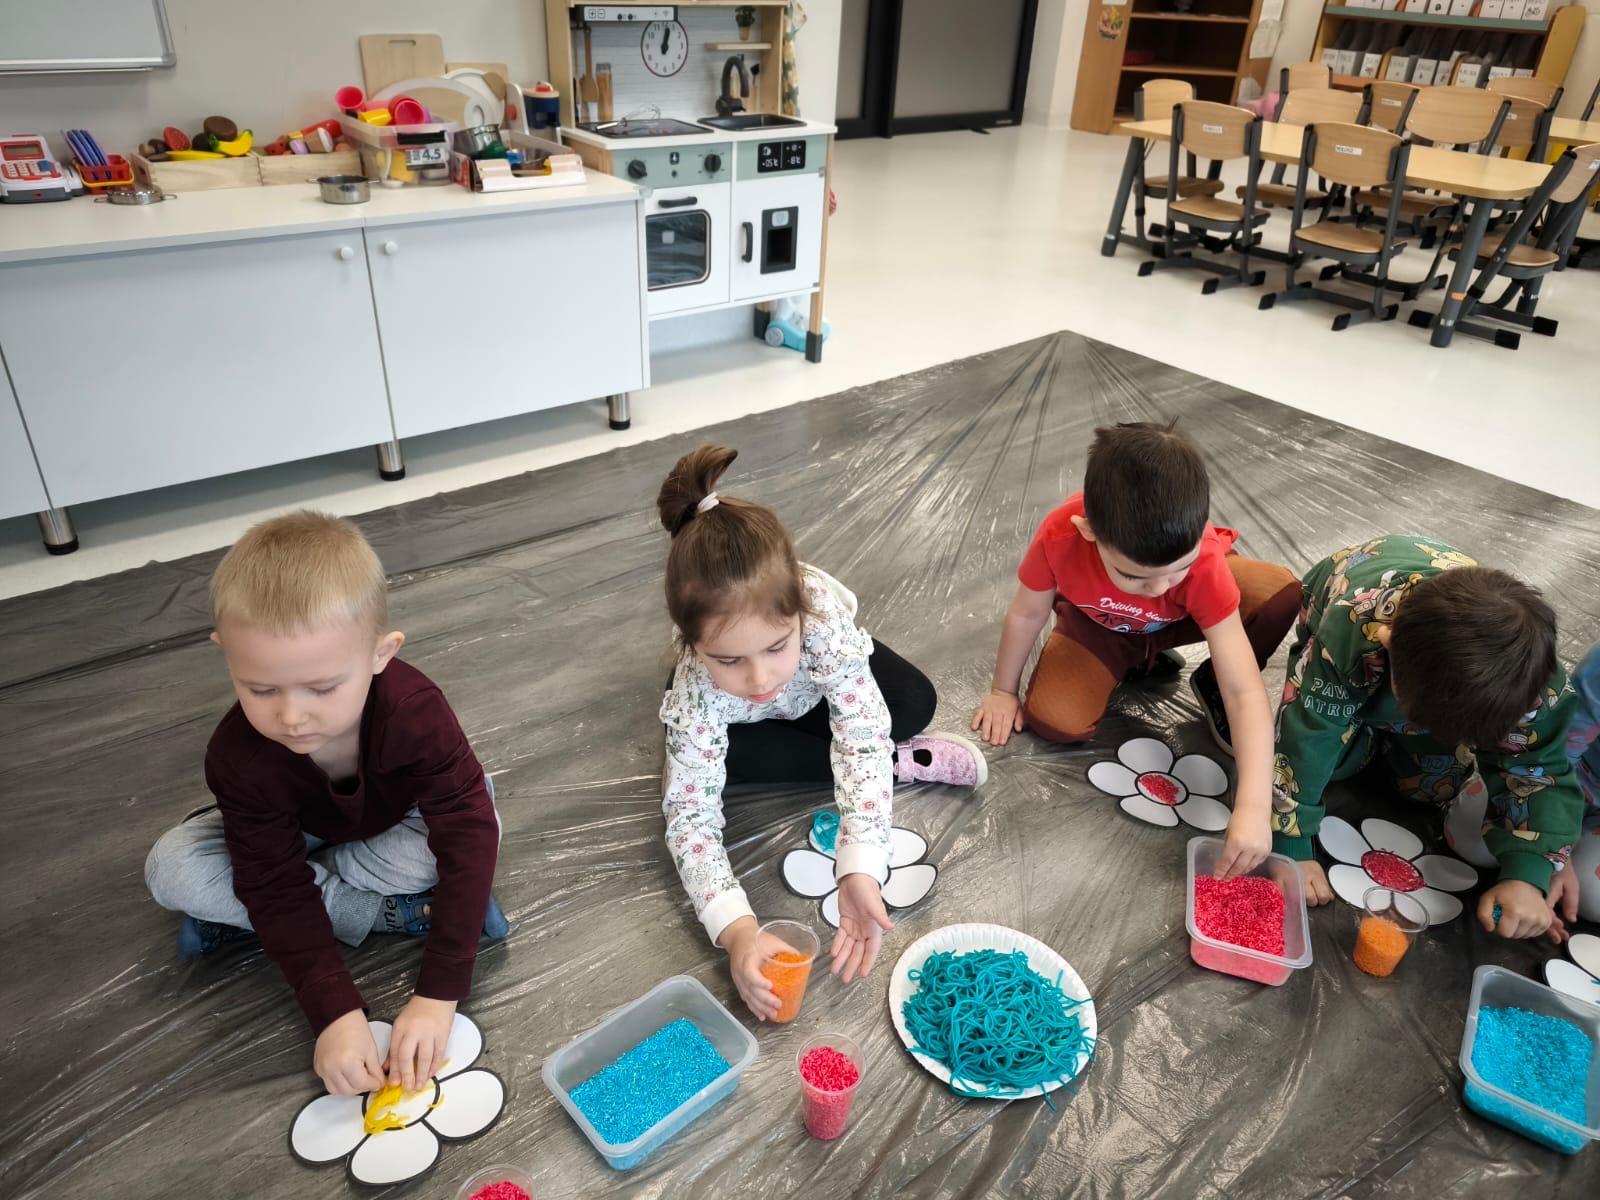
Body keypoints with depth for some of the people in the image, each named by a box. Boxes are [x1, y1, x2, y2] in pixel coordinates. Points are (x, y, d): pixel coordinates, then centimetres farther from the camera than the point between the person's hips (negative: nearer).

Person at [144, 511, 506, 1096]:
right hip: (294, 833, 1)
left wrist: (438, 996, -45)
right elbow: (278, 888, -29)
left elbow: (467, 838, -41)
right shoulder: (238, 756, -33)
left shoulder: (415, 712, -40)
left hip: (396, 825, -1)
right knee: (171, 868, -23)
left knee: (479, 825, -33)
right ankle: (394, 913, -19)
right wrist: (335, 1014, -39)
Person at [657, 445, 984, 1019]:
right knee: (709, 759, -31)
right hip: (729, 717, 2)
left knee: (916, 702, -26)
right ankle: (901, 764, -18)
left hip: (824, 674, -1)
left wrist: (860, 871, -58)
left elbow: (863, 736, -46)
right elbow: (691, 816, -40)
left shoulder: (819, 619, -45)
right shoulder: (697, 689, -42)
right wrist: (736, 930, -55)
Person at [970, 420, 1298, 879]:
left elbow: (1245, 691, -40)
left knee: (1283, 593, -29)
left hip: (1183, 616, 0)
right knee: (1055, 721, -23)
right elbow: (1027, 614, -19)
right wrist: (1003, 692, -5)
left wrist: (1253, 807, -47)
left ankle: (1211, 685, 0)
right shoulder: (1060, 536, -40)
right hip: (1098, 624, 1)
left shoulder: (1203, 562, -40)